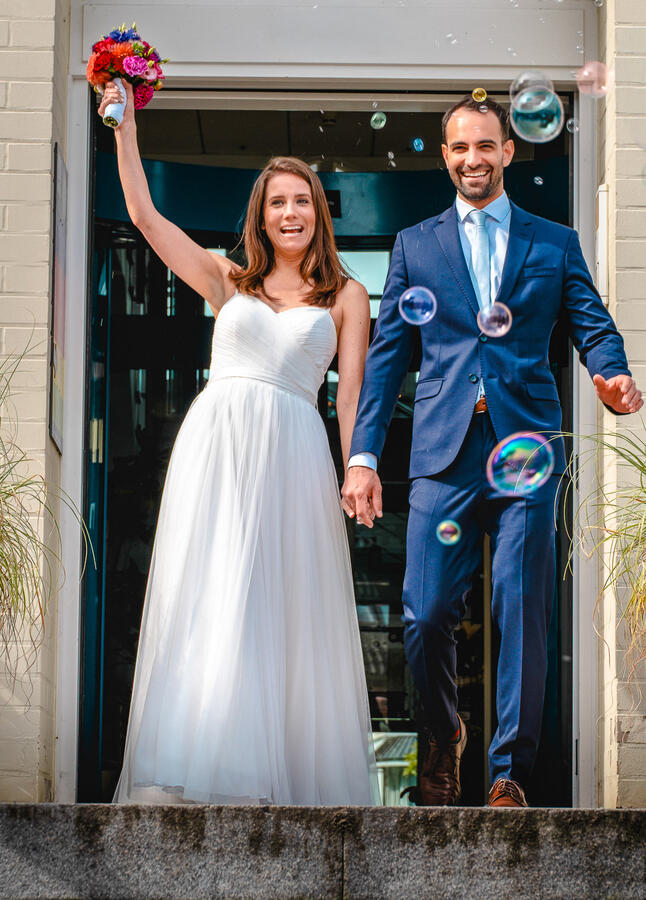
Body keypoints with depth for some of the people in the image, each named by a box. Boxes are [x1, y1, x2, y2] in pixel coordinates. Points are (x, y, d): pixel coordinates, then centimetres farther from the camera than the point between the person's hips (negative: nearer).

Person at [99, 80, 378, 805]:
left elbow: (350, 394, 6)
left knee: (283, 611, -3)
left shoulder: (345, 297, 14)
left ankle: (285, 768, 2)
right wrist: (125, 127, 10)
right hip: (213, 445, 1)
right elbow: (144, 215, 13)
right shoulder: (227, 281, 16)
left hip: (292, 454, -1)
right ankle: (203, 776, -1)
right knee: (204, 605, -3)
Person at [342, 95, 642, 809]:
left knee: (522, 615, -4)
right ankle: (441, 737, 24)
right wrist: (362, 457, 5)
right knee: (425, 617, -4)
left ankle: (510, 772, 8)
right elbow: (386, 355, 12)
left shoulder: (554, 243, 15)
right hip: (444, 452, 1)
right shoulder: (414, 245, 15)